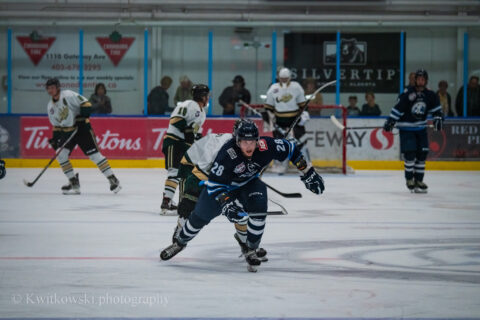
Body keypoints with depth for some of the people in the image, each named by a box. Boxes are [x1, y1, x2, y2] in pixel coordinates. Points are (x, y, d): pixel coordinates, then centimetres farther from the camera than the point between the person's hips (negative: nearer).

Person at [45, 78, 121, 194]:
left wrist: (84, 118, -24)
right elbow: (56, 125, 17)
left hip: (81, 128, -7)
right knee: (61, 155, -9)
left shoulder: (68, 95, -13)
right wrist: (54, 139, 8)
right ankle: (74, 183, -1)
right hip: (66, 132, 7)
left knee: (94, 154, -12)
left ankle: (113, 180, -7)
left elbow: (85, 104, -16)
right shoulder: (50, 106, 10)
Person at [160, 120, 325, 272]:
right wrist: (226, 204, -44)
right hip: (225, 184, -2)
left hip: (250, 183, 2)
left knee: (259, 209, -26)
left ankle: (251, 251, -7)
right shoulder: (227, 153, -39)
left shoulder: (266, 146, -31)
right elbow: (214, 184, -33)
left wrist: (309, 173, -10)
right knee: (200, 216, 9)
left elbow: (291, 149, -13)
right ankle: (180, 242, 39)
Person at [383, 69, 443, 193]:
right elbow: (397, 109, -13)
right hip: (406, 128, -5)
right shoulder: (407, 95, -15)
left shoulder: (430, 95, -1)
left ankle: (418, 180, 11)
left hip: (421, 128, 5)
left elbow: (436, 108, 9)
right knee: (410, 153, -13)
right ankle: (409, 179, 1)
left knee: (422, 154, 1)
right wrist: (390, 122, -18)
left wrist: (438, 119, -7)